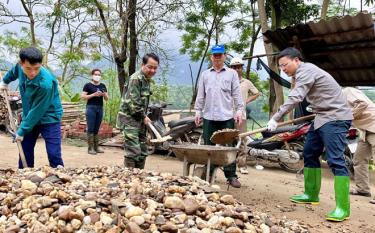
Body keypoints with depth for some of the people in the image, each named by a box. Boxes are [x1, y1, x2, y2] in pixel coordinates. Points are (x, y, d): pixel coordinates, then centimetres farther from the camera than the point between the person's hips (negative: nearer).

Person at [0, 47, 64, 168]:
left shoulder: (46, 83, -34)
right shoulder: (21, 67, -13)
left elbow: (37, 111, -26)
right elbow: (14, 71, 15)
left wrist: (22, 130, -18)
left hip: (49, 119, -7)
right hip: (29, 117, 7)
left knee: (54, 156, -12)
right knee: (25, 152, 12)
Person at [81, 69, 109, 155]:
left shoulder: (103, 86, 13)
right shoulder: (88, 85, -1)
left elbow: (107, 99, 14)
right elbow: (83, 97, -6)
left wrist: (104, 94, -8)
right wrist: (93, 94, -16)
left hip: (100, 108, 5)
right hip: (91, 107, -5)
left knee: (97, 129, 9)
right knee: (90, 129, -5)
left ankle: (96, 147, 13)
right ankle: (90, 148, -2)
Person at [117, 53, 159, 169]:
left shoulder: (146, 79, 14)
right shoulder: (136, 78, -15)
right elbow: (133, 102, -20)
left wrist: (144, 117, 10)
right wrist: (144, 116, -12)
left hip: (139, 119, 9)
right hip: (130, 118, -9)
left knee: (142, 152, 12)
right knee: (133, 151, -11)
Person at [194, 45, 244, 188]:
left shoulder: (232, 74, 8)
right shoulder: (205, 74, 14)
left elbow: (236, 94, 4)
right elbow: (200, 95, 14)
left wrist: (239, 110, -5)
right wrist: (198, 111, 8)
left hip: (227, 117, -2)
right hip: (209, 117, 2)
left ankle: (231, 176, 5)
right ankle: (208, 175, 14)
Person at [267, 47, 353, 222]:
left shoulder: (306, 71, -16)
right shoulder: (304, 71, 16)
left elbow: (294, 98, -25)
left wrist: (275, 119, -25)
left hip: (335, 117, -11)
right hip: (322, 117, 11)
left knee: (335, 160, -15)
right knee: (309, 154, 13)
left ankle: (343, 208, -14)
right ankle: (311, 195, 22)